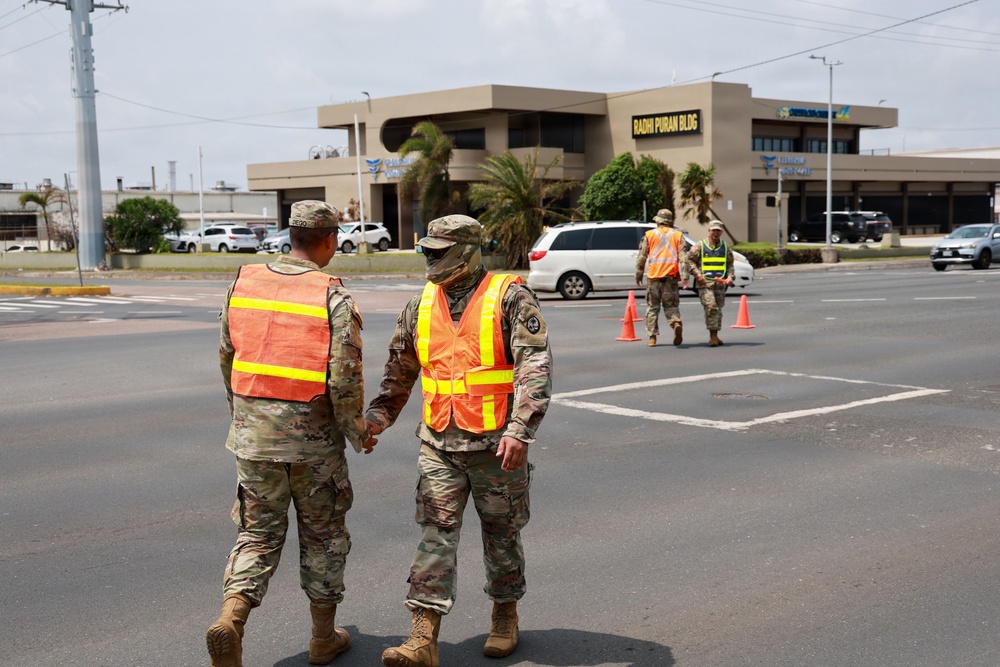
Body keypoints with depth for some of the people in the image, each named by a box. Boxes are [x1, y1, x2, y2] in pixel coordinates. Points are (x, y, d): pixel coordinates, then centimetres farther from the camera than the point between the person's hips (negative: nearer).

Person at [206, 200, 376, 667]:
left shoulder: (243, 284, 2)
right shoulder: (333, 298, -12)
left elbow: (227, 358, 11)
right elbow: (345, 379, -16)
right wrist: (358, 434, 0)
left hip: (252, 435, 3)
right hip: (313, 437, -3)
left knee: (258, 533, 12)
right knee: (323, 534, 14)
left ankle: (229, 621, -9)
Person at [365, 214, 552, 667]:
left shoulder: (509, 298, -8)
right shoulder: (420, 306, 8)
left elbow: (535, 367, -16)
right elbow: (399, 370, 20)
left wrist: (519, 431, -24)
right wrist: (378, 416, 9)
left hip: (496, 444, -3)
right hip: (439, 444, 4)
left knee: (501, 534, 12)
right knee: (436, 534, -3)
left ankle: (505, 616, 33)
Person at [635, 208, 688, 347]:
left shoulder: (649, 235, 7)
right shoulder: (678, 235, 9)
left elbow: (641, 257, 7)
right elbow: (683, 257, 0)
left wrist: (638, 274, 15)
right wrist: (684, 276, -4)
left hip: (653, 276, -1)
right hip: (671, 276, 1)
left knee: (652, 307, 8)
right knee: (671, 305, 7)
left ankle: (652, 337, 6)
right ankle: (676, 323, -22)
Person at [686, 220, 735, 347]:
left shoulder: (726, 247, 13)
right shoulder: (700, 245, 2)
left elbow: (730, 264, 17)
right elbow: (690, 260, 1)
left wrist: (730, 276, 0)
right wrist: (697, 274, -11)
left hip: (720, 282, 4)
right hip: (704, 282, -4)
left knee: (718, 309, 8)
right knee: (711, 307, -16)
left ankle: (715, 336, 19)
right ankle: (712, 337, -14)